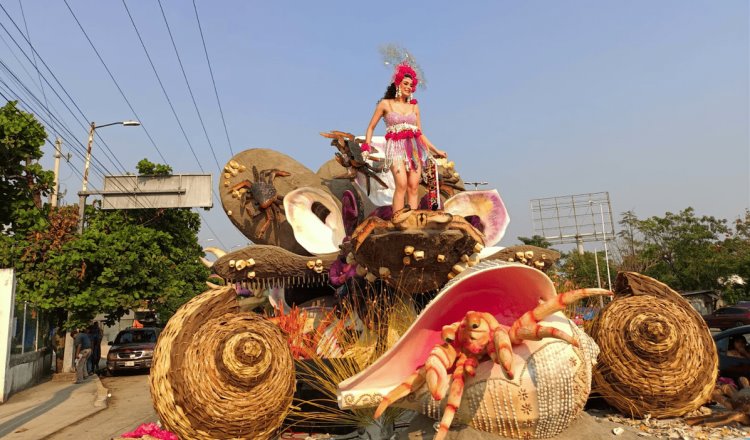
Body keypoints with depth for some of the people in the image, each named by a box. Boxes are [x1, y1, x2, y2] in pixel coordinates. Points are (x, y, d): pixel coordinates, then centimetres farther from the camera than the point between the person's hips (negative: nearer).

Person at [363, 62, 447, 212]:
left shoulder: (414, 106, 17)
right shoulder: (386, 104, 8)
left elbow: (420, 133, 20)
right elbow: (371, 127, 11)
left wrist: (435, 150, 16)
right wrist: (367, 146, -3)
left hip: (414, 149, 4)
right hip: (395, 147, -4)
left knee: (413, 187, -7)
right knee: (402, 185, -22)